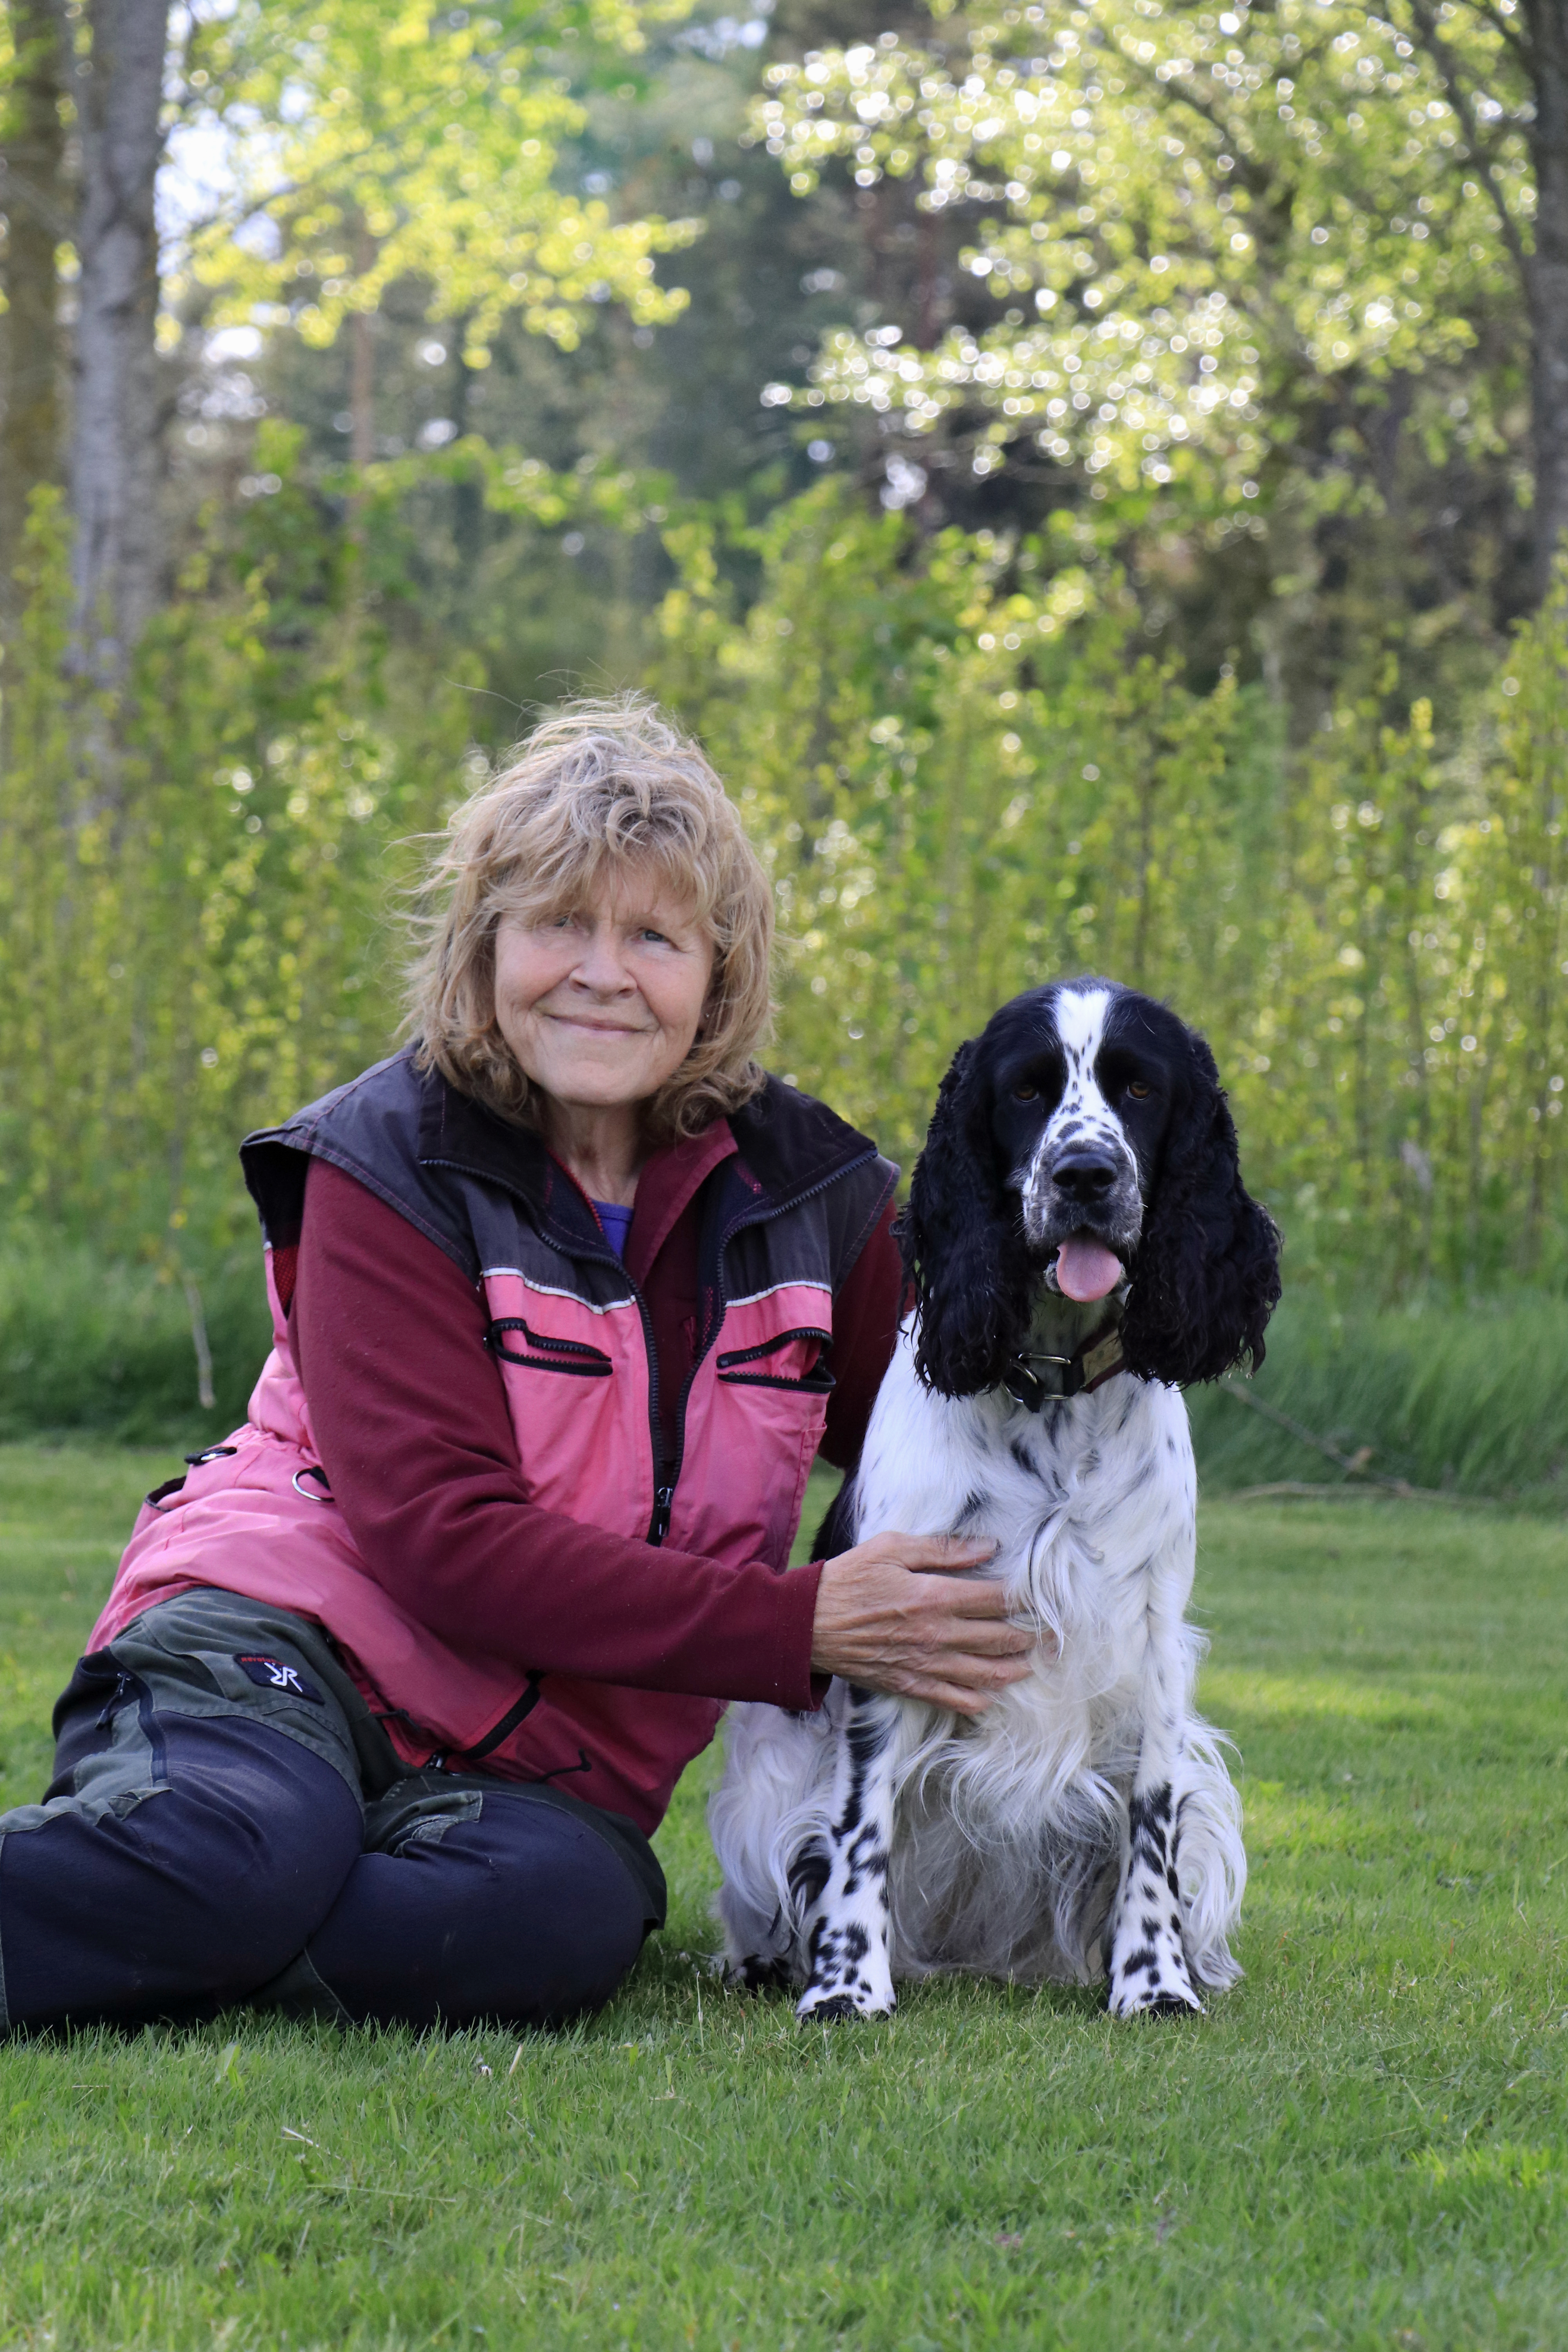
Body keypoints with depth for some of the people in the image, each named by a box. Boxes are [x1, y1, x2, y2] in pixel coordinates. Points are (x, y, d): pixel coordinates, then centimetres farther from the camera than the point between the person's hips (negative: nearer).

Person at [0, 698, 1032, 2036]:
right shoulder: (389, 1165, -6)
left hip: (544, 1761, 4)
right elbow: (441, 1539, -15)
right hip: (296, 1637, -4)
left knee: (573, 1912, -34)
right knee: (250, 1851, -40)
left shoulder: (801, 1186, 7)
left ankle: (130, 1971, -28)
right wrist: (797, 1629, -19)